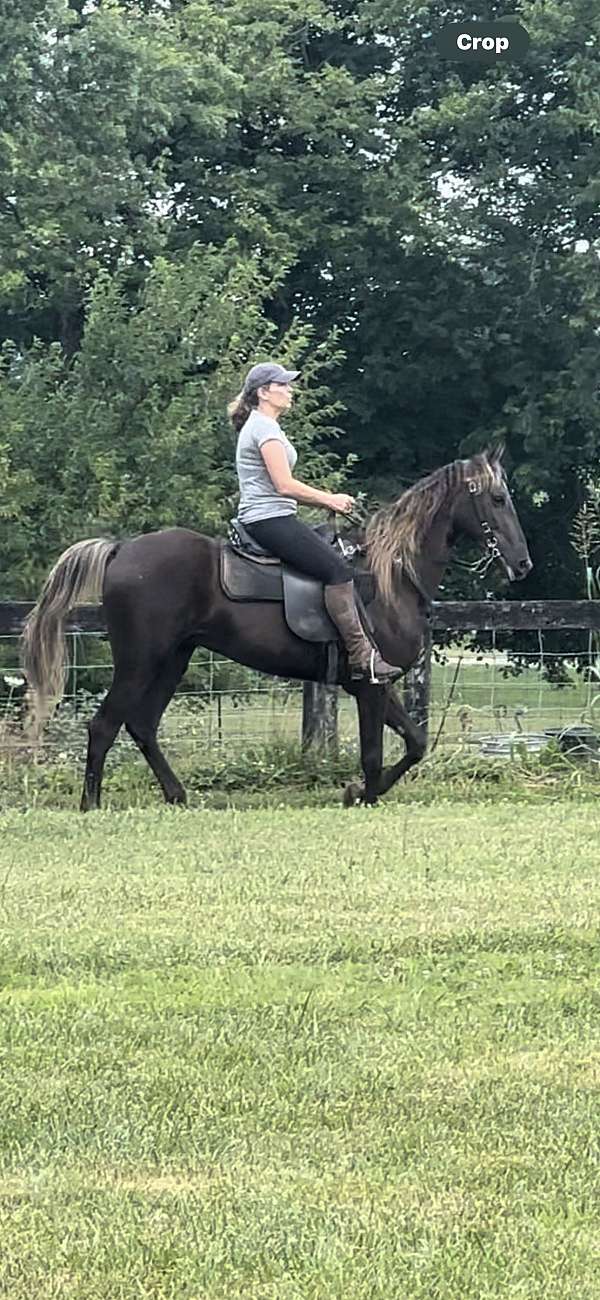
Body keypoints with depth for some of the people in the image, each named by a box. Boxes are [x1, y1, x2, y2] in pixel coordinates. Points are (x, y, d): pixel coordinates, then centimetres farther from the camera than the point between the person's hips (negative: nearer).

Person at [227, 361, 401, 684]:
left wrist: (328, 500, 14)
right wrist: (329, 499, -6)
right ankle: (360, 654, -24)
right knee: (337, 569, -19)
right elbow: (284, 485, -18)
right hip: (269, 519, -11)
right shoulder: (265, 427, -10)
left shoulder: (260, 426, 23)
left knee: (336, 555, 10)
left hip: (270, 520, 11)